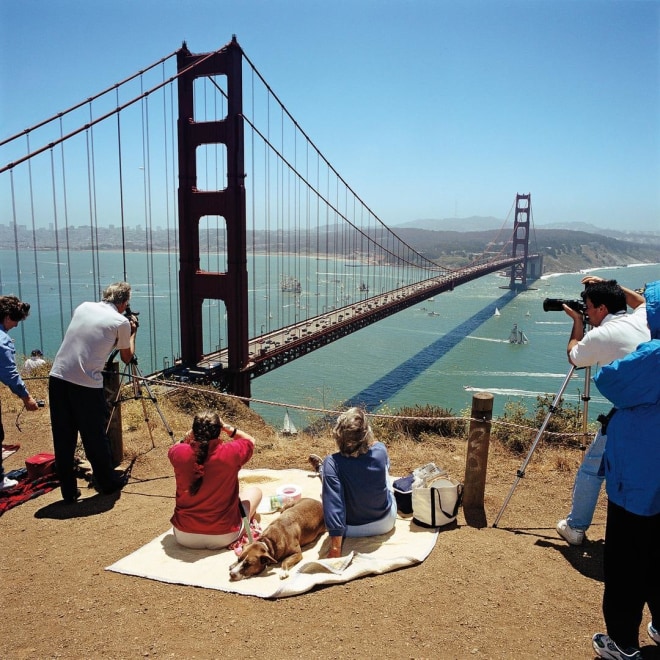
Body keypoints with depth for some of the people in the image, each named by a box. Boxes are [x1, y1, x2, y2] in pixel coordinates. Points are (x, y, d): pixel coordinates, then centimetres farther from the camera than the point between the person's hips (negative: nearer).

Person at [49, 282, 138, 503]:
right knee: (95, 437, 10)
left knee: (63, 439, 10)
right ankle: (108, 483, 27)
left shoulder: (82, 307, 14)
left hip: (57, 377, 5)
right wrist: (132, 333, 29)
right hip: (87, 384, -5)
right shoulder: (121, 322, 0)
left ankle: (68, 491, 19)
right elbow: (127, 357, 14)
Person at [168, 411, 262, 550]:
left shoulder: (179, 454, -14)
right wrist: (226, 427, 0)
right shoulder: (231, 453, -19)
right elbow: (250, 441, 6)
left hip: (184, 537, 3)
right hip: (223, 537, -3)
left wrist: (196, 429, 0)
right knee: (255, 491, 21)